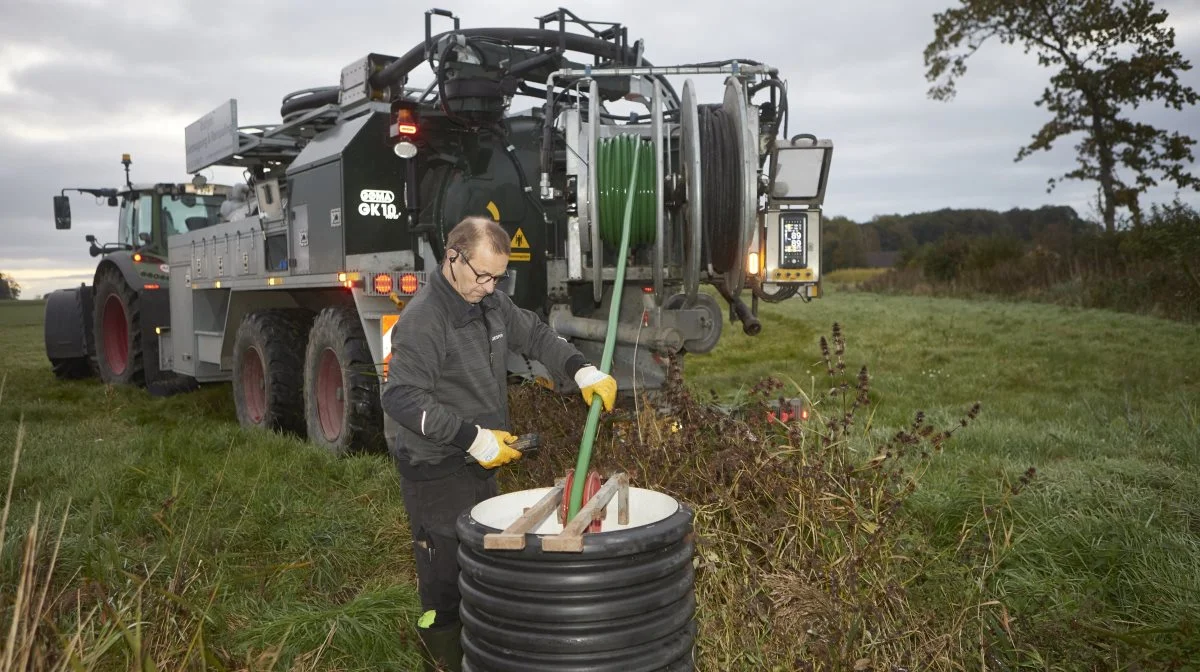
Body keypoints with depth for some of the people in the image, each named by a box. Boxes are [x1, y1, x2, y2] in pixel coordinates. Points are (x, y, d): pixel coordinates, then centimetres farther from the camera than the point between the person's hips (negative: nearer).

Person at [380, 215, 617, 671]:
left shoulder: (490, 302, 4)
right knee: (446, 583, 1)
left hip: (481, 468, 9)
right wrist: (472, 437, -28)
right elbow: (401, 398, -26)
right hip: (437, 476, -9)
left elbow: (534, 335, 14)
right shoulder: (422, 320, -21)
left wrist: (582, 371, -3)